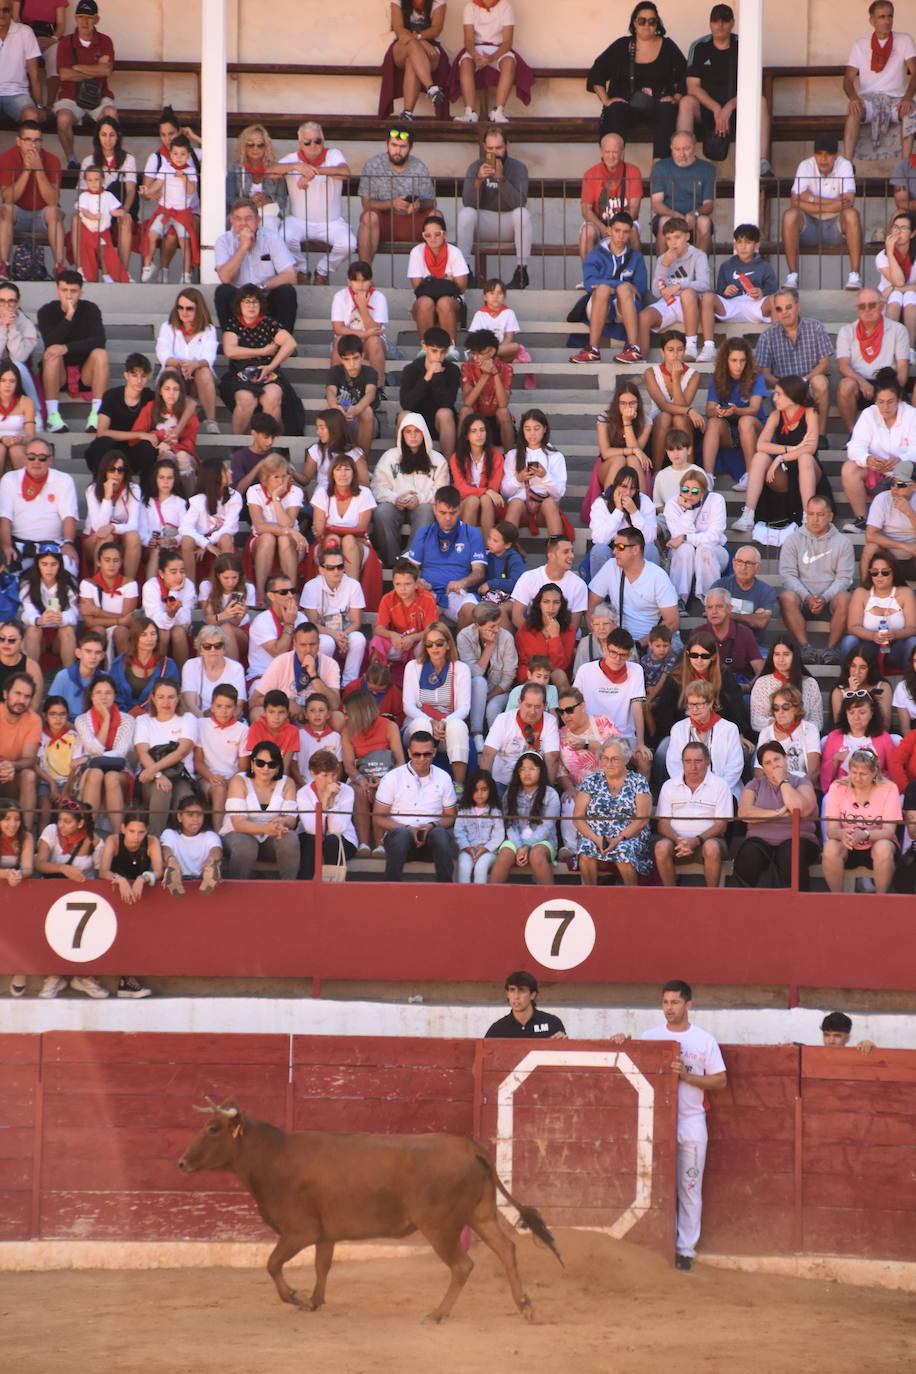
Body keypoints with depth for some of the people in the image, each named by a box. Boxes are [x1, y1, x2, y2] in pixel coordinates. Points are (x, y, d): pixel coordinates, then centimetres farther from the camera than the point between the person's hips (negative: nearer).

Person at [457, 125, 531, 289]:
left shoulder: (518, 168, -6)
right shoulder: (475, 167, -1)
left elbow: (519, 202, -20)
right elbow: (468, 202, -13)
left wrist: (501, 179, -32)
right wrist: (478, 179, -30)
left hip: (509, 226, -1)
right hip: (484, 224, 1)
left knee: (522, 213, -31)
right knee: (466, 213, -27)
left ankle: (521, 270, -26)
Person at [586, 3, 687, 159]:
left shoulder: (668, 47, 12)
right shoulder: (621, 46, 11)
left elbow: (684, 78, 11)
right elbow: (596, 74, 12)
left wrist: (675, 99, -5)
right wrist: (606, 101, 0)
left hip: (658, 106, 0)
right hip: (626, 105, 0)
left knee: (667, 111, -34)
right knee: (616, 111, -34)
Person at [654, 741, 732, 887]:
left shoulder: (720, 786, 6)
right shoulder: (669, 786, 13)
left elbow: (721, 825, -1)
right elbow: (663, 824, 7)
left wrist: (697, 841, -19)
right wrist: (678, 841, -16)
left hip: (706, 840, -1)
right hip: (677, 840, 2)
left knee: (712, 848, -35)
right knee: (661, 847, -31)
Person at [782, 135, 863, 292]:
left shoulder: (844, 166, -9)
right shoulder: (806, 166, -8)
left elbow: (848, 201, -21)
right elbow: (795, 202, -19)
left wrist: (813, 199, -20)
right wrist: (830, 205, -25)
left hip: (836, 226, 0)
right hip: (810, 226, 0)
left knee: (851, 214, -31)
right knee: (790, 215, -29)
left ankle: (854, 275, -31)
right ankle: (792, 274, -24)